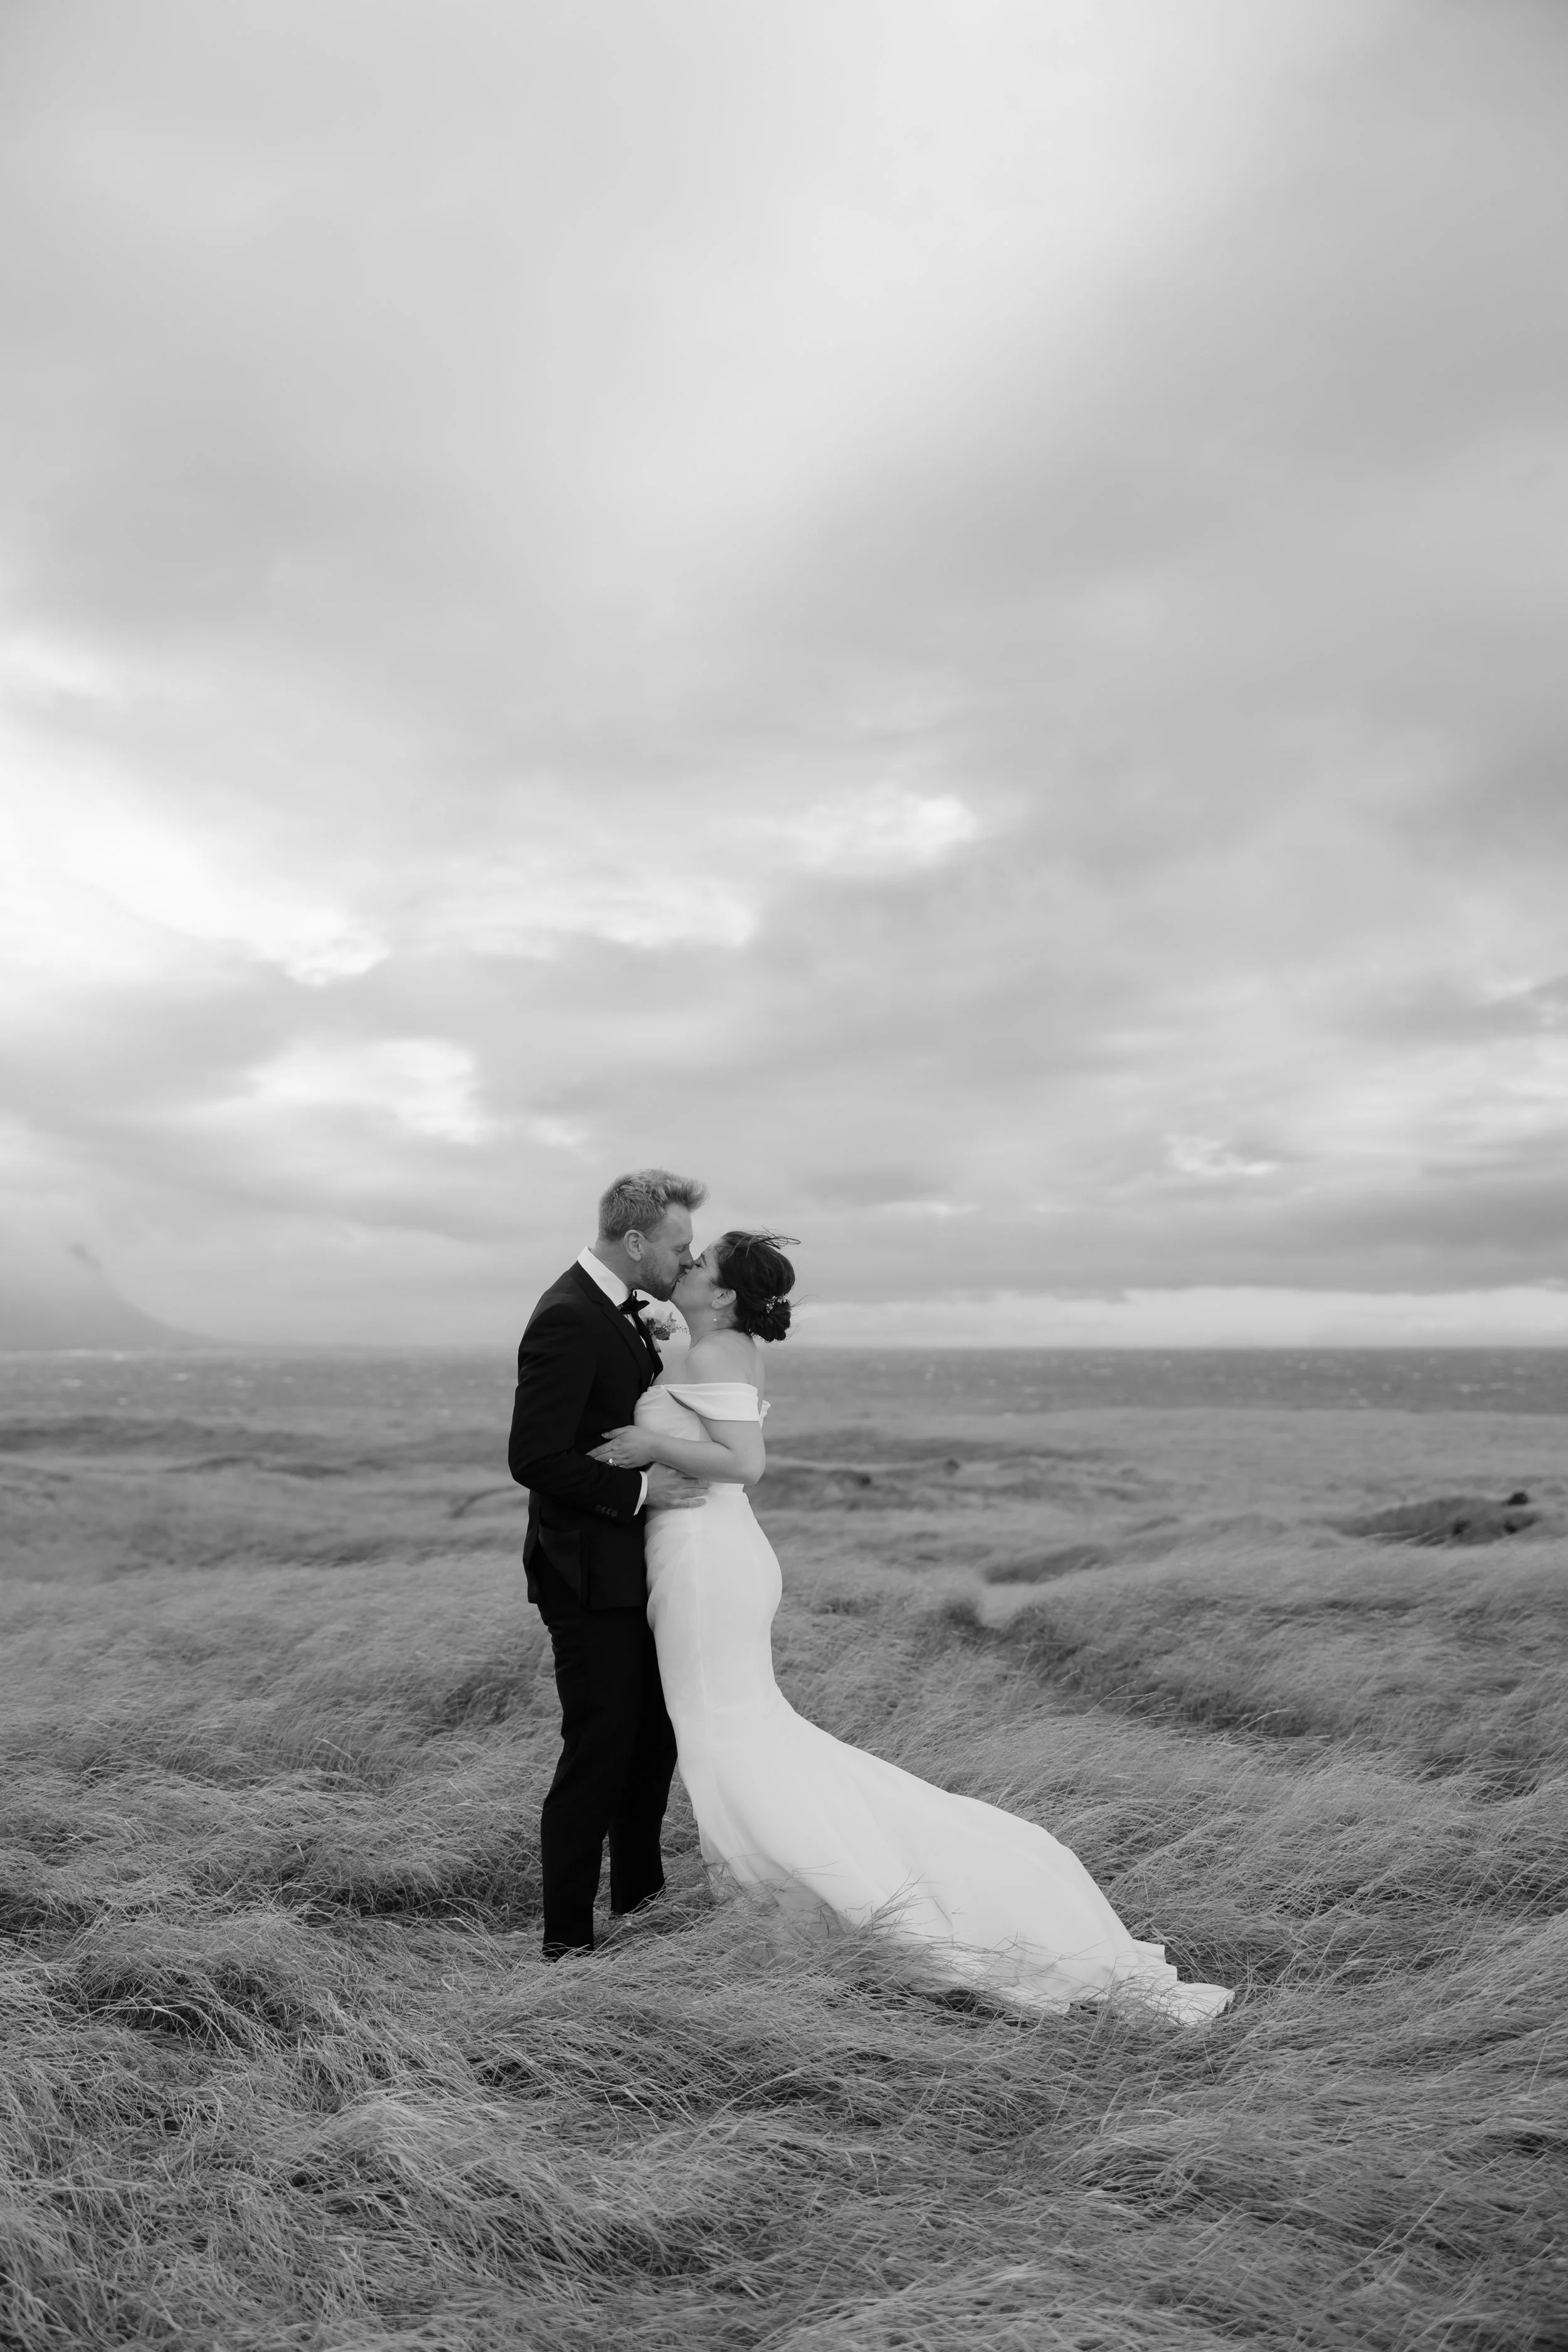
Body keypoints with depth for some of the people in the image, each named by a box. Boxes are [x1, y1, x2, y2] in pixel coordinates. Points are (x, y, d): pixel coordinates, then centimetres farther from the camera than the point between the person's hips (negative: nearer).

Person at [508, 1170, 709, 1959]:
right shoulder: (567, 1319, -21)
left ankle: (638, 1892, 37)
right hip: (589, 1575, -10)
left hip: (632, 1568, 10)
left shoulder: (620, 1310, 10)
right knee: (598, 1751, -2)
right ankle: (567, 1937, 12)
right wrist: (641, 1489, -23)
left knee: (654, 1736, 20)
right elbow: (535, 1458, -25)